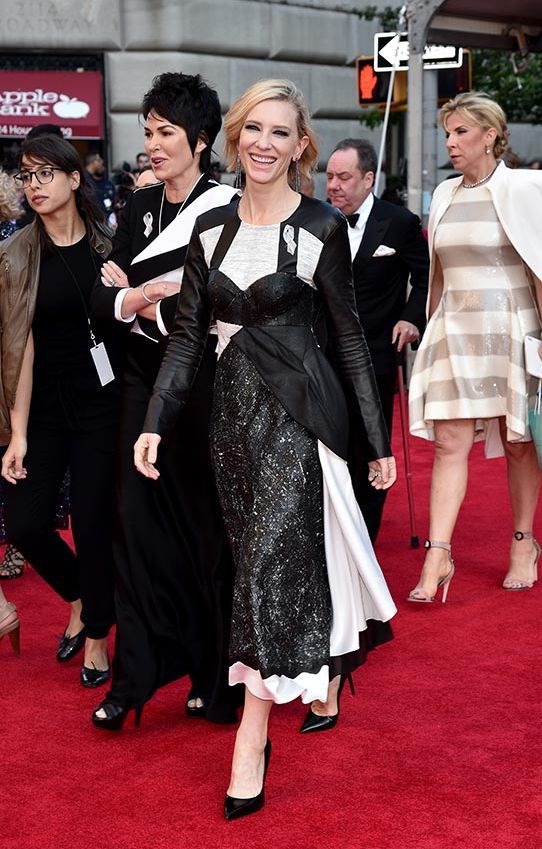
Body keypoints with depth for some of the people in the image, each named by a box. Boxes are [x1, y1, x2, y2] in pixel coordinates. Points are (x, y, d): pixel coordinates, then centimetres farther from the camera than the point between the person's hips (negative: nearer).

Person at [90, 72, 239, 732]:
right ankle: (137, 675, 14)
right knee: (138, 520, 5)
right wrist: (130, 297, -14)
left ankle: (217, 677, 19)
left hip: (207, 384, -5)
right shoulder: (138, 207, 10)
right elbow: (101, 295, 6)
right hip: (147, 381, 6)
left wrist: (147, 303, -11)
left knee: (211, 525, 4)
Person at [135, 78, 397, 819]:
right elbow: (188, 334, 8)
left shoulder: (321, 228, -6)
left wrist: (380, 440, -2)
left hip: (298, 408, -5)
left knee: (270, 560, -8)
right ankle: (324, 681, 33)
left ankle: (253, 738, -2)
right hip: (234, 408, 5)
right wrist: (156, 421, -1)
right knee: (294, 558, 13)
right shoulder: (211, 229, 8)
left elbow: (350, 338, -3)